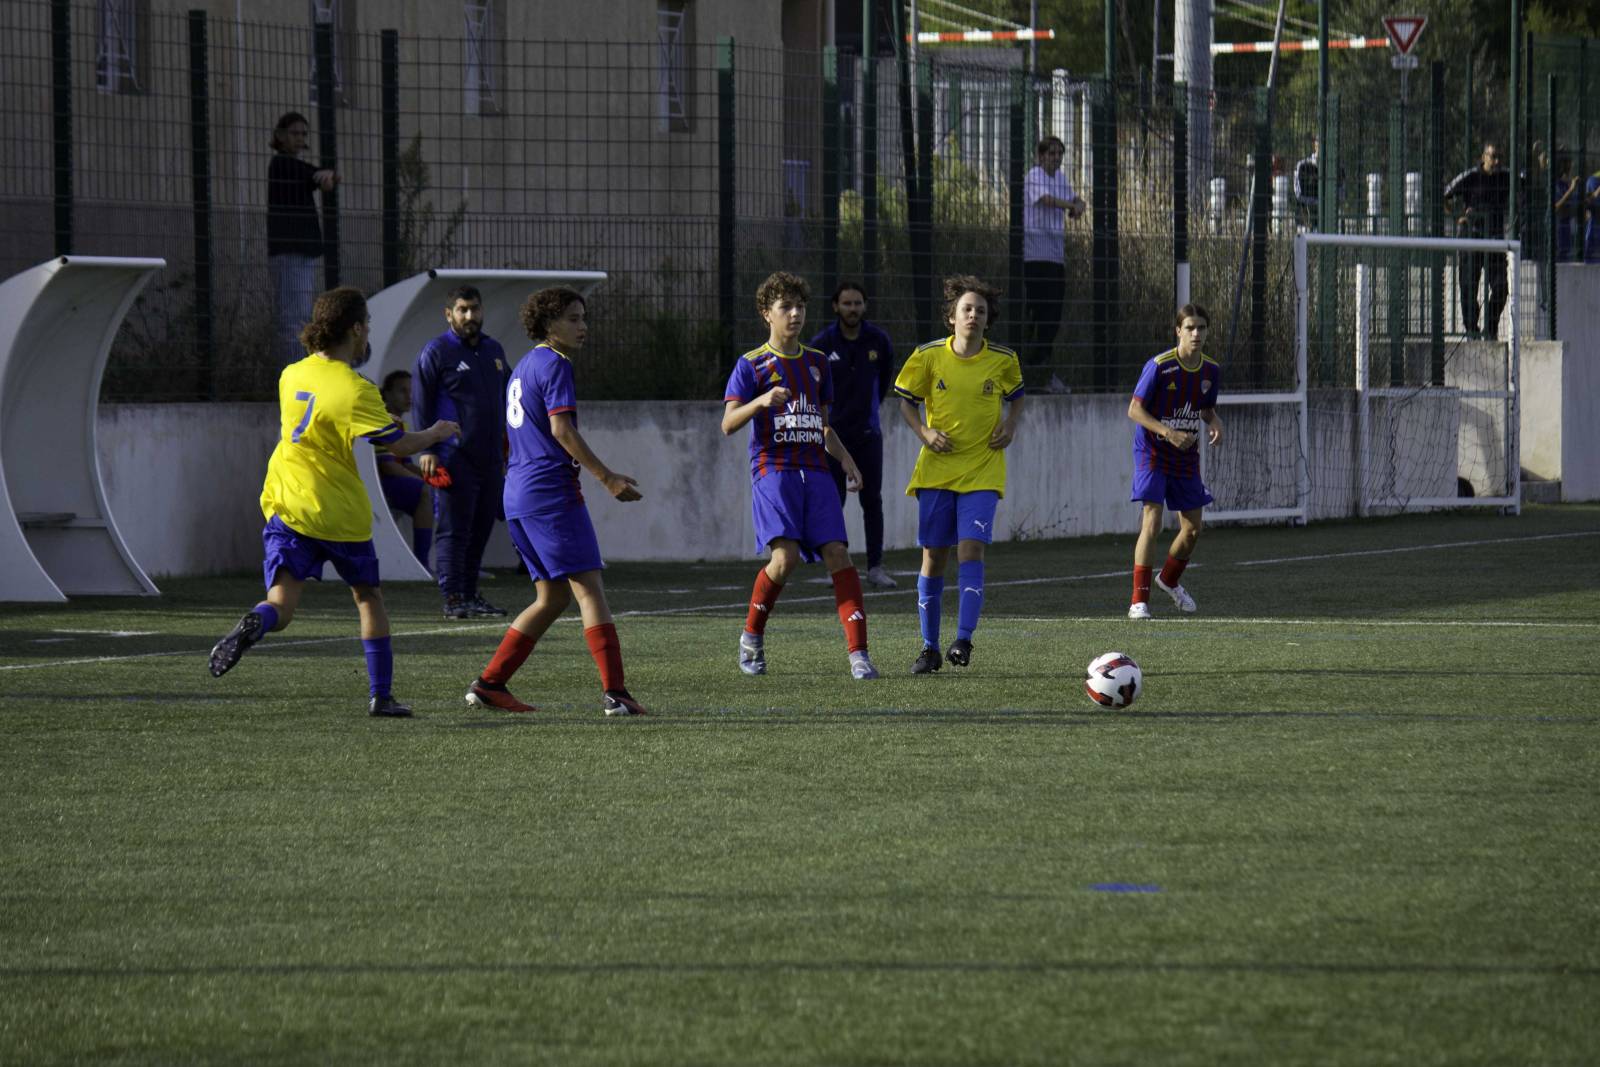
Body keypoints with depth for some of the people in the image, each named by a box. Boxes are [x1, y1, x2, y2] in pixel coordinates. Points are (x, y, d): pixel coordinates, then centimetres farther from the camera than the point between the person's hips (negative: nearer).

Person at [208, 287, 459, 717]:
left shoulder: (291, 375, 6)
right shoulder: (355, 390, -14)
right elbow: (399, 444, -13)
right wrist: (436, 433, 8)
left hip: (288, 506, 3)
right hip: (342, 514, -3)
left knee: (279, 607, -6)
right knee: (368, 597, 19)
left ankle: (252, 624, -42)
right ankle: (381, 695, 20)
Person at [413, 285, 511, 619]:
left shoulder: (494, 350, 17)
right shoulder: (436, 352, -3)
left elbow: (507, 396, 26)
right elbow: (421, 404, -5)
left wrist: (508, 442, 20)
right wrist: (427, 450, -12)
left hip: (491, 459, 7)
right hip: (455, 459, -7)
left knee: (481, 529, 10)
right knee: (454, 529, -7)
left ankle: (470, 595, 17)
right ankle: (453, 599, -6)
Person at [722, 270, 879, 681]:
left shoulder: (817, 362, 18)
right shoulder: (751, 365, 2)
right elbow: (728, 424, -6)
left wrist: (845, 458, 12)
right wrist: (761, 401, -24)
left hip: (815, 473, 4)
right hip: (773, 470, -4)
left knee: (837, 553, -11)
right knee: (785, 556, -21)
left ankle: (858, 653, -14)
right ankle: (752, 636, 3)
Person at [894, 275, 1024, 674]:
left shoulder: (1003, 360, -1)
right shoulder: (928, 356, -4)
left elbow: (1016, 396, 18)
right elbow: (907, 401, 8)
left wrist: (1010, 427, -1)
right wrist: (925, 433, -9)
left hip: (982, 472, -1)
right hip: (936, 469, 1)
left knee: (971, 548, -17)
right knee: (933, 556, 3)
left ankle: (963, 639, -20)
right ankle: (929, 647, 13)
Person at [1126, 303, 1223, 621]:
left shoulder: (1211, 371, 0)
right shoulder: (1159, 366, -18)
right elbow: (1134, 409, -14)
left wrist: (1215, 424, -7)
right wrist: (1169, 432, -27)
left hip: (1186, 458, 6)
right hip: (1152, 453, -6)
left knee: (1192, 529, 11)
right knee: (1152, 524, -17)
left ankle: (1169, 580, 40)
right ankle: (1139, 601, -13)